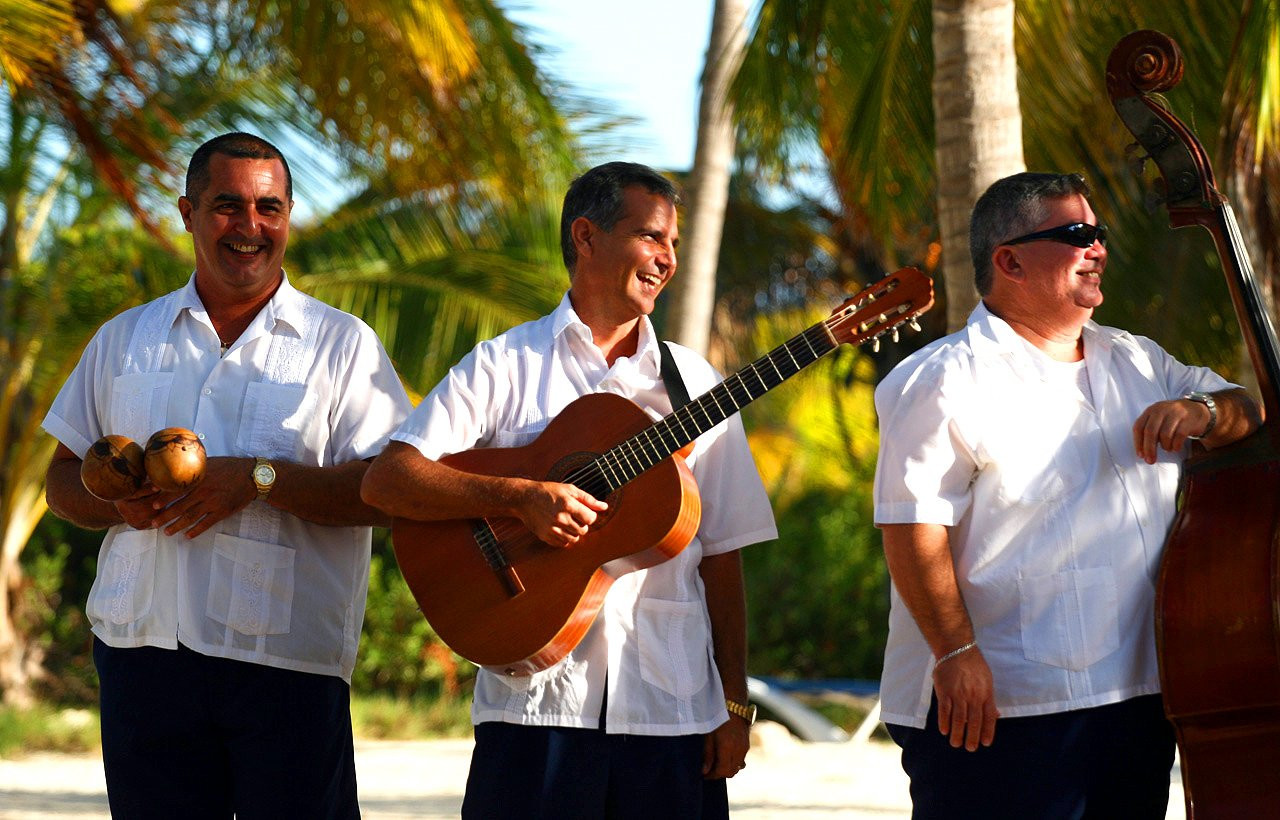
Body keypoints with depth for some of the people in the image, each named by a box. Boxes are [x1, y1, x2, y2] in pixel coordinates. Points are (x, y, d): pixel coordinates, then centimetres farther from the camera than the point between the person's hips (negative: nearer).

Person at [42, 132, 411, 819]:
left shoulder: (343, 343, 5)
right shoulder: (124, 341, 16)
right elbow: (63, 479, 17)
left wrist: (260, 479, -15)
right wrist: (120, 502, -6)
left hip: (288, 661, -3)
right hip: (144, 652, 3)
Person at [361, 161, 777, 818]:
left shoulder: (693, 384, 13)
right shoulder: (505, 367, 3)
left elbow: (721, 559, 11)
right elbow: (384, 480, -7)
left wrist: (735, 704, 4)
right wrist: (521, 498, -18)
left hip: (671, 709, 3)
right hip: (538, 703, -3)